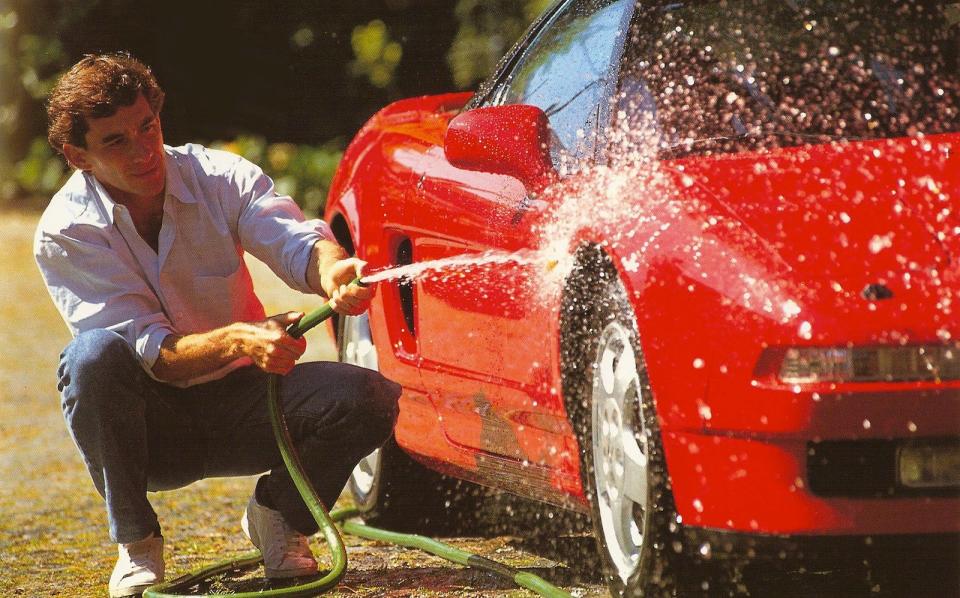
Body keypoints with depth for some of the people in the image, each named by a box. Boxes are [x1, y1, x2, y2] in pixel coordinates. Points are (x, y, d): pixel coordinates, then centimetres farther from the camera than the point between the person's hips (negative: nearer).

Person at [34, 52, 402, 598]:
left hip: (239, 400, 2)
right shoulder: (66, 233, -16)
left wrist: (330, 270, -51)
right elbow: (153, 353, -23)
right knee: (94, 353, -35)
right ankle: (136, 544, -15)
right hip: (152, 422, -2)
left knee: (370, 400, -25)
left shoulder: (219, 177, -9)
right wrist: (235, 340, -44)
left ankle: (277, 516, 5)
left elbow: (293, 237, -26)